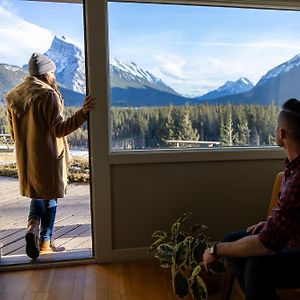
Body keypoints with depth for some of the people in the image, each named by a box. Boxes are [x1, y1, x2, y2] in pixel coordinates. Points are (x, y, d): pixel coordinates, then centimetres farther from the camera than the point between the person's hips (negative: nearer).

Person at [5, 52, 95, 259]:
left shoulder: (14, 97, 6)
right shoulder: (48, 95, -16)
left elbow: (13, 132, 11)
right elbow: (59, 129, -20)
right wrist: (83, 112, -27)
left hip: (26, 157, 6)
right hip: (48, 157, -6)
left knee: (37, 192, 25)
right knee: (49, 196, 9)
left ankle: (33, 226, 2)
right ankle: (45, 243, 19)